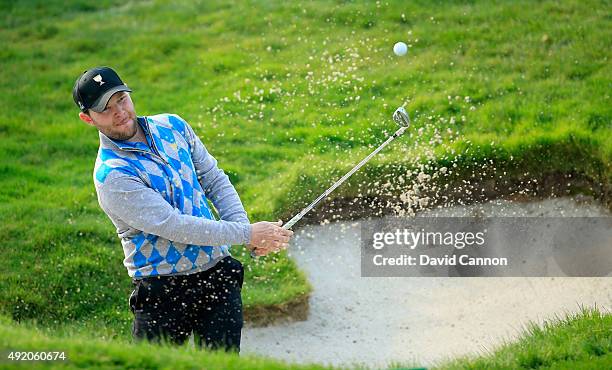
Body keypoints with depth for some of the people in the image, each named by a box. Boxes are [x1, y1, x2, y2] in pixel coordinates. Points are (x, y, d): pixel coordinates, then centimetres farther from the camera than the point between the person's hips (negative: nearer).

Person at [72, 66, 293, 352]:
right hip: (163, 292, -5)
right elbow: (174, 226, -21)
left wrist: (244, 226, -6)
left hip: (219, 276, 5)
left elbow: (214, 180, 12)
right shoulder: (110, 175, -16)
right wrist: (247, 233, -20)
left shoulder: (172, 126, 6)